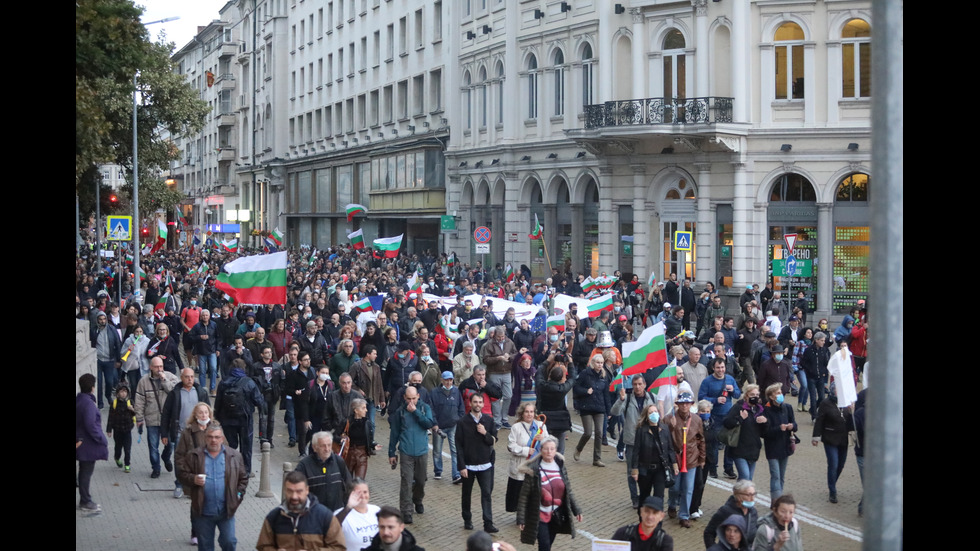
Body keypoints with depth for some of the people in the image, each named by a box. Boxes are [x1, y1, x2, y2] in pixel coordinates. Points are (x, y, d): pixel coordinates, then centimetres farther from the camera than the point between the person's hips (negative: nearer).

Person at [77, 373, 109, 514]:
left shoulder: (78, 400, 7)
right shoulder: (88, 403, -20)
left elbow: (79, 421, 12)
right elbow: (90, 425, -25)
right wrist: (102, 440, -16)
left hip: (81, 443, 9)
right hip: (89, 444, -9)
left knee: (84, 471, 17)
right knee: (87, 472, -3)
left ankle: (84, 501, 25)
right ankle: (86, 503, 3)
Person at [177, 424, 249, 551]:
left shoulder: (234, 456, 3)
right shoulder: (194, 456, 0)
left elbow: (243, 478, 9)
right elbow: (183, 474, 1)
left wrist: (239, 495, -2)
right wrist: (193, 479, -19)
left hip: (226, 511, 0)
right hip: (203, 512, 0)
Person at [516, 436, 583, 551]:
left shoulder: (560, 466, 2)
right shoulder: (533, 470, -13)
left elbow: (568, 491, 10)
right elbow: (524, 496, -10)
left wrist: (576, 510, 7)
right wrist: (521, 518, -12)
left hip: (556, 516, 5)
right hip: (540, 516, -5)